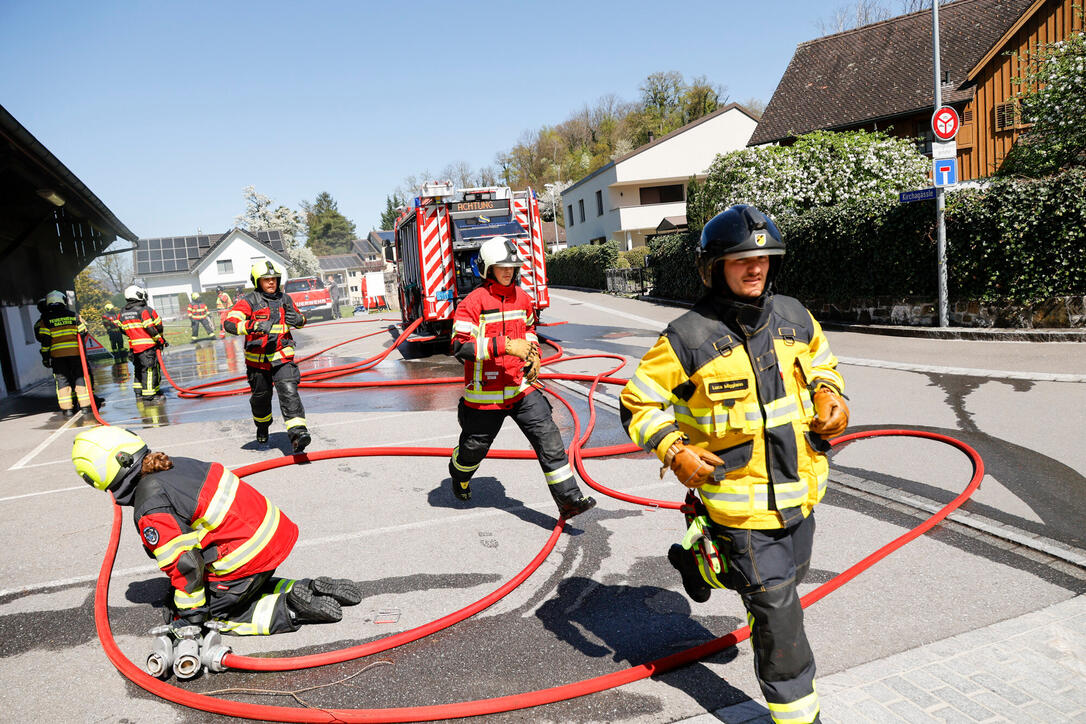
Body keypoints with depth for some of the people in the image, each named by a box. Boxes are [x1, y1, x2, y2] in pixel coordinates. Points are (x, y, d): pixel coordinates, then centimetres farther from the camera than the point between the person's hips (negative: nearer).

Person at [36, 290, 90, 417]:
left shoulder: (46, 320, 0)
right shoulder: (74, 315, 4)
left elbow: (45, 339, -2)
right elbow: (83, 333, 7)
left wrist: (45, 356, 3)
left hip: (57, 354, 0)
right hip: (75, 351, 1)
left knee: (62, 379, 5)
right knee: (79, 377, 7)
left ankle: (67, 408, 3)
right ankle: (85, 406, 5)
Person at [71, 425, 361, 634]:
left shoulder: (150, 509, -15)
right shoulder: (176, 464, 10)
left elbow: (184, 563, -15)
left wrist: (188, 613, 1)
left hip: (246, 556, -9)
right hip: (273, 529, 9)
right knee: (246, 589, 30)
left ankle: (291, 610, -4)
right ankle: (309, 590, 14)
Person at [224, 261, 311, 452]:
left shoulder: (285, 299, 8)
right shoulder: (249, 300, -7)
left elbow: (299, 318, 24)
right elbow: (229, 322, -20)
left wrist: (298, 319, -1)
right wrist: (253, 326, -36)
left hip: (282, 357, 1)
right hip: (257, 359, -1)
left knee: (289, 391, -17)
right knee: (261, 396, 16)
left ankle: (297, 432, -26)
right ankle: (262, 425, 45)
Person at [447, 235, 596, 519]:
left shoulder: (522, 297, 7)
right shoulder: (474, 302, -14)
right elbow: (460, 346, -23)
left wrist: (533, 353, 9)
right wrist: (504, 346, -29)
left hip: (521, 388, 4)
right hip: (485, 393, -4)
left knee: (549, 439, -7)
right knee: (475, 446, 16)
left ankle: (568, 499, -3)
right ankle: (459, 475, 50)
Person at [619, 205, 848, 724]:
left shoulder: (793, 317, 1)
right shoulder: (689, 337, -16)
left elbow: (822, 363, 20)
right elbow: (638, 403, -9)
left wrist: (831, 399, 1)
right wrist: (674, 451, -21)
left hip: (799, 488, 7)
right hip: (740, 502, -6)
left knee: (787, 575, 28)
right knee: (777, 611, 2)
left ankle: (702, 563, 53)